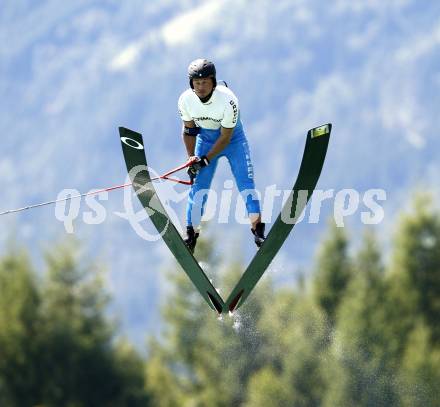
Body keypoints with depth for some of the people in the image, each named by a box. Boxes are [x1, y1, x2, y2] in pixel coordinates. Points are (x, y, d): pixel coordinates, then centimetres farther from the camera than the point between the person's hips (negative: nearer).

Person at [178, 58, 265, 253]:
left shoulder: (228, 100, -32)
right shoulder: (185, 100, -21)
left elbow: (226, 136, -24)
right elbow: (189, 130, -4)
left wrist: (206, 160, -25)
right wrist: (191, 158, -11)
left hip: (232, 138, -2)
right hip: (205, 138, 3)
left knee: (245, 182, -11)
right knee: (198, 185, -5)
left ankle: (258, 230, -6)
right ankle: (191, 234, 2)